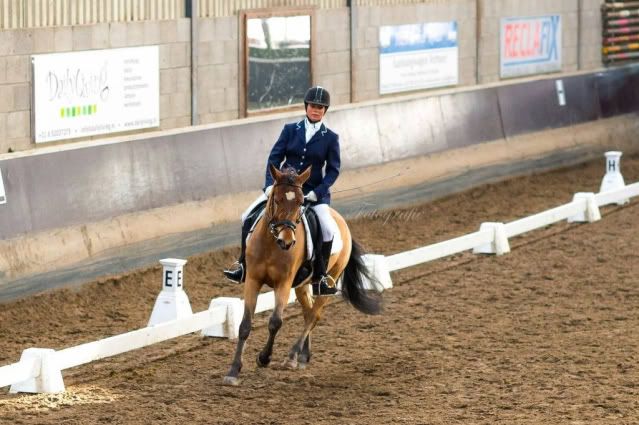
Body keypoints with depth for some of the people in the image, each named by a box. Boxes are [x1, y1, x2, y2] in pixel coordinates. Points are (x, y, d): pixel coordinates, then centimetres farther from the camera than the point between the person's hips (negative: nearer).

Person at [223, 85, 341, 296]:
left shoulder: (330, 138, -1)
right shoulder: (290, 130, 4)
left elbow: (333, 170, -2)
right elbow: (275, 157, 1)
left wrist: (317, 192, -16)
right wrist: (270, 184, -14)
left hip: (314, 193, -2)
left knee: (328, 229, -24)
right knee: (249, 216, -9)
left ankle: (320, 277, -9)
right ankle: (243, 266, 3)